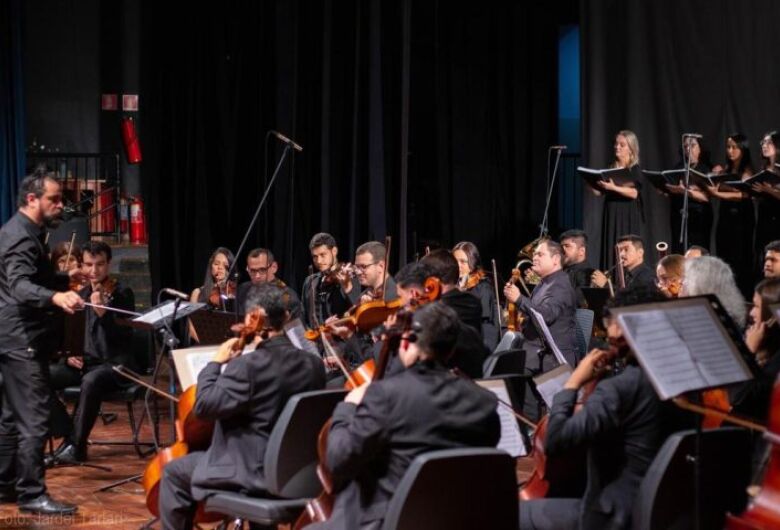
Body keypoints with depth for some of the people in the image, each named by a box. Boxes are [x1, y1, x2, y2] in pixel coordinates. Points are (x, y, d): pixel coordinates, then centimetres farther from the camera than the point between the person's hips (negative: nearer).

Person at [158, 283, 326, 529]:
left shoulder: (248, 365, -21)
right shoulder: (314, 364, 0)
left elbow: (204, 406, -18)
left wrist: (216, 363, -5)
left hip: (252, 472, -7)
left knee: (173, 473, 12)